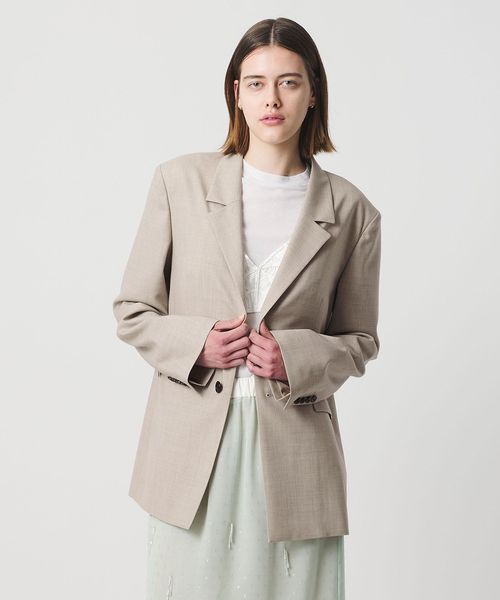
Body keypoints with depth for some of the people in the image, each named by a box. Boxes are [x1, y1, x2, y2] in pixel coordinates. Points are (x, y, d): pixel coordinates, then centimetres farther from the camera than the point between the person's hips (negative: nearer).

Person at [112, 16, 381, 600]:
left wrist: (297, 359, -11)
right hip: (192, 444, 0)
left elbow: (359, 340, 9)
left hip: (293, 452, 0)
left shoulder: (350, 212, 1)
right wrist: (195, 343, -12)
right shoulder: (180, 181, 1)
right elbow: (131, 310, 6)